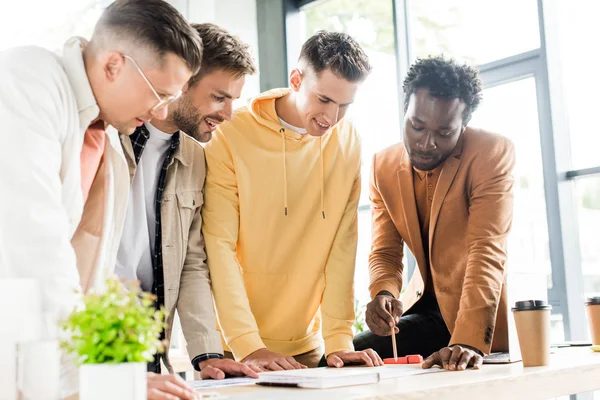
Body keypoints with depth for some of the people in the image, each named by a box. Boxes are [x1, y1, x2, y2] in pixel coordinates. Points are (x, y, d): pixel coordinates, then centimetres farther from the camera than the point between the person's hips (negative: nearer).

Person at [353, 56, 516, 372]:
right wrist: (383, 294, -24)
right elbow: (385, 251, -1)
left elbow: (487, 252, -26)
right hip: (425, 309, 5)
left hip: (481, 319, -4)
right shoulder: (383, 165, -2)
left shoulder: (494, 154, -18)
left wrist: (468, 341, -37)